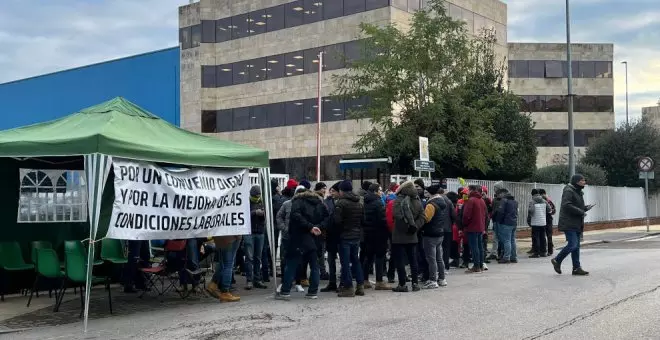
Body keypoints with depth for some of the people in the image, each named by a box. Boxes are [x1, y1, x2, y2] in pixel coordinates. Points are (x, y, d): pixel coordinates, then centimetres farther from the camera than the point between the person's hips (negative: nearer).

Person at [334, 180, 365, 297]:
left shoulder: (340, 203, -14)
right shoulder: (359, 203, 9)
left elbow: (337, 220, -17)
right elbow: (363, 220, 11)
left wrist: (338, 231, 1)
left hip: (345, 236, -7)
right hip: (356, 236, 7)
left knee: (345, 262, -1)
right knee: (356, 260, 16)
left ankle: (348, 287, 0)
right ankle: (360, 285, 18)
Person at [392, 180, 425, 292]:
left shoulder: (399, 200, -13)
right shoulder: (417, 201, 5)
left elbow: (399, 216, -23)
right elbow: (422, 217, 2)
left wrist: (410, 226, -14)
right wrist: (415, 226, -3)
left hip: (399, 236, -5)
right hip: (412, 236, 5)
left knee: (400, 261, 1)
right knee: (413, 260, 13)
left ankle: (402, 285, 2)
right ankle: (415, 283, 16)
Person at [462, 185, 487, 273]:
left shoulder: (471, 200, -14)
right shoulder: (482, 200, 13)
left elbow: (466, 215, -17)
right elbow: (485, 214, 17)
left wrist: (464, 225, -3)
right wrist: (483, 227, 19)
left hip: (472, 227, -8)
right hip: (481, 228, 8)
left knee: (474, 247, -6)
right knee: (480, 246, 12)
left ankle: (476, 266, -6)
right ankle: (481, 265, 17)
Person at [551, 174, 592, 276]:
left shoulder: (578, 192, 19)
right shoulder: (568, 191, -12)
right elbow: (567, 205, -24)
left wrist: (585, 208, 7)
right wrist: (581, 212, -20)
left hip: (576, 224, 10)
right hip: (569, 224, -10)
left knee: (576, 246, 8)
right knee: (572, 244, -15)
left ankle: (576, 268, 10)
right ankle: (557, 261, 2)